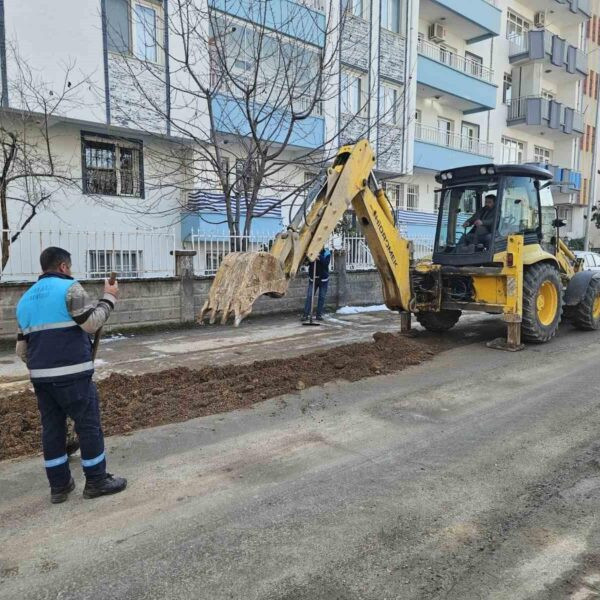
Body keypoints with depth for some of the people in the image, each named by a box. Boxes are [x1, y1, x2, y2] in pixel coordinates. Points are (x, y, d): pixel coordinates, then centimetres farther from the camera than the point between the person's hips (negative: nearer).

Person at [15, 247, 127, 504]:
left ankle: (59, 485, 21)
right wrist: (109, 298, -3)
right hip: (72, 374, -7)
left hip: (40, 376, 8)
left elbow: (21, 348, 18)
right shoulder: (69, 288, -7)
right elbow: (92, 323, -14)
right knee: (89, 425, 3)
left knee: (52, 428, 13)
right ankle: (97, 481, 12)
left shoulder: (25, 299, 17)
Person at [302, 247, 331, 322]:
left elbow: (326, 263, -19)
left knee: (322, 297, 4)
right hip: (313, 278, 0)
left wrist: (319, 257, -31)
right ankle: (305, 315, -4)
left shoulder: (327, 253, -4)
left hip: (323, 279, 0)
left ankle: (319, 315, 12)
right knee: (309, 296, -5)